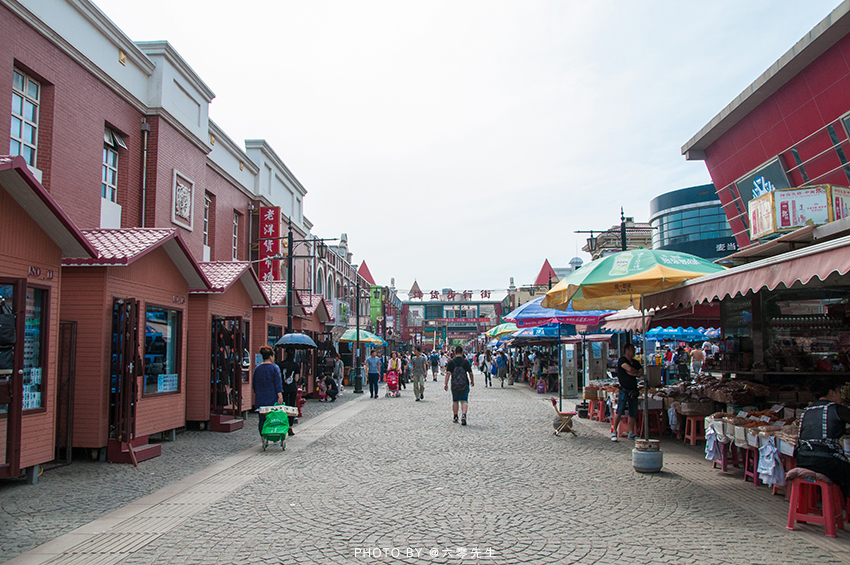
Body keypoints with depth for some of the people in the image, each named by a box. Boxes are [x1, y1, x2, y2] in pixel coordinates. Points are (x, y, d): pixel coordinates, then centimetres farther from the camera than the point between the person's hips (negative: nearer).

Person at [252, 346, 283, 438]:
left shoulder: (257, 368, 8)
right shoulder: (274, 368, -6)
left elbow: (254, 384, 14)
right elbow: (278, 383, -11)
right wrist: (280, 396, -13)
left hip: (260, 399, 4)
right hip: (272, 399, -3)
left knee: (262, 419, 6)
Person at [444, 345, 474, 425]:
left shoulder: (451, 362, -1)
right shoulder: (466, 361, -1)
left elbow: (448, 373, -7)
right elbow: (470, 373, 4)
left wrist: (446, 384, -5)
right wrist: (472, 381, 20)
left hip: (454, 385, 1)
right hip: (464, 385, -1)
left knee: (455, 401, 14)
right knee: (464, 401, 0)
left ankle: (455, 417, 22)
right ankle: (463, 415, -21)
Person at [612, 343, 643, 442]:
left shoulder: (635, 362, 17)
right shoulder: (622, 360, -4)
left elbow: (642, 373, 7)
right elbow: (629, 369, -18)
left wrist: (632, 373, -7)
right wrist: (637, 372, 1)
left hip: (633, 390, 6)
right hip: (624, 390, -6)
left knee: (633, 412, 7)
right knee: (619, 411, -13)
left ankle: (631, 433, 15)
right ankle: (614, 432, -6)